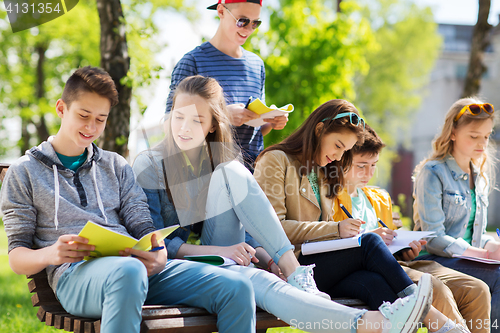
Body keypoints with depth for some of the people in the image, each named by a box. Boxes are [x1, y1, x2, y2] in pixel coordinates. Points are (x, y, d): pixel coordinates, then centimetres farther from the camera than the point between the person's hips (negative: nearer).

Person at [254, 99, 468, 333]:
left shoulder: (322, 173, 26)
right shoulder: (275, 161, 0)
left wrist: (345, 234, 2)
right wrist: (335, 229, -14)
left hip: (319, 264, 7)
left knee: (373, 283, -27)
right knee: (369, 242, -25)